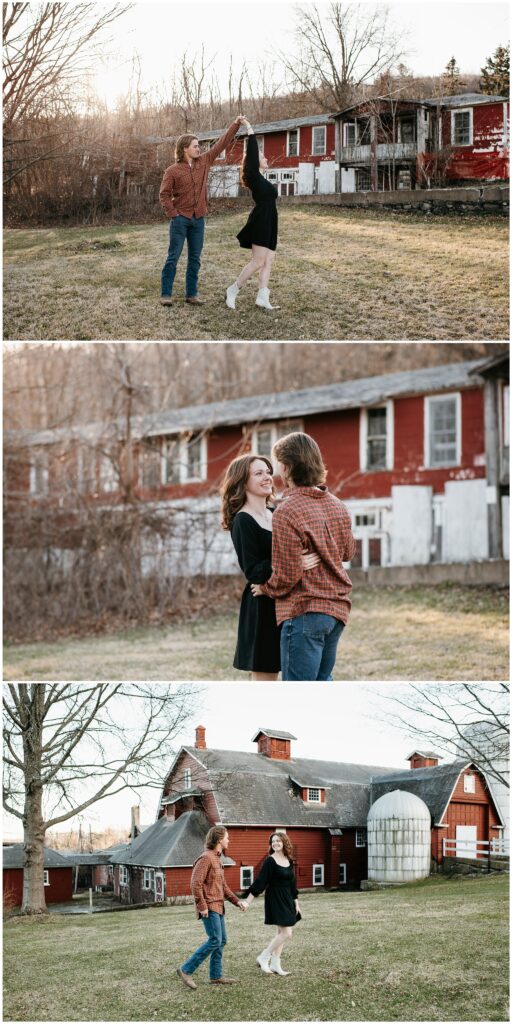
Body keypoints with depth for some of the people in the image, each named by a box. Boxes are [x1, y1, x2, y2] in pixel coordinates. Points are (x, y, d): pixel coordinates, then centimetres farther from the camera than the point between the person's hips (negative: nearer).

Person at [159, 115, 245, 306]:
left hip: (198, 219, 5)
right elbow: (164, 194, -5)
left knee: (195, 259, 7)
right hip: (180, 219, -5)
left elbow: (222, 143, 7)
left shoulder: (204, 161, 6)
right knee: (173, 257, -4)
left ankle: (191, 294, 12)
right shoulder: (172, 171, -6)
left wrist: (235, 125, 2)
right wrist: (173, 214, -12)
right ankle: (166, 294, -2)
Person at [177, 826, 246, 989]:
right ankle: (186, 970, -9)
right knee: (215, 940, -13)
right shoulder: (205, 858, -16)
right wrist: (202, 906, -23)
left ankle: (216, 976, 18)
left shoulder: (216, 859, 16)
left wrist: (237, 901, 13)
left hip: (217, 907, 10)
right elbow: (195, 884, -23)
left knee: (221, 940, 11)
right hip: (209, 908, -10)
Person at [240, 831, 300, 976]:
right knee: (286, 933, -13)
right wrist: (248, 901, -18)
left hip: (287, 900, 7)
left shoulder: (289, 861, 8)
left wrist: (296, 903, 18)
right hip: (275, 899, -7)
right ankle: (263, 958, -2)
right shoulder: (270, 861, -12)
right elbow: (260, 882, -14)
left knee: (281, 932, 10)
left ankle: (275, 965, 18)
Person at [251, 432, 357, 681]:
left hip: (303, 611, -8)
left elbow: (286, 576, -16)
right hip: (337, 607, 8)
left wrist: (265, 589, 2)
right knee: (322, 680, 21)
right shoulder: (337, 506, 7)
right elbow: (348, 551, 22)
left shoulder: (287, 512, -18)